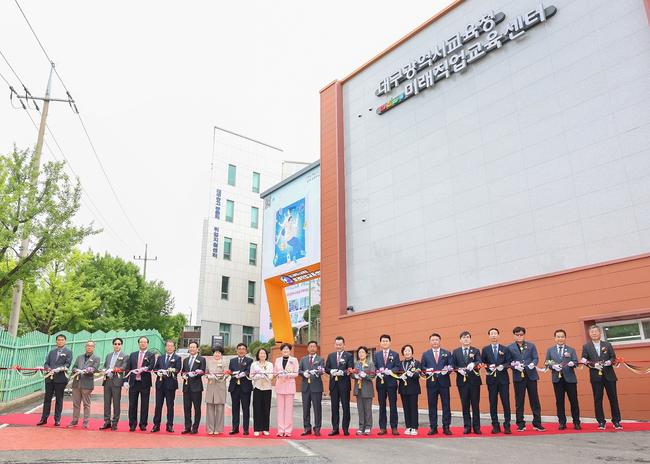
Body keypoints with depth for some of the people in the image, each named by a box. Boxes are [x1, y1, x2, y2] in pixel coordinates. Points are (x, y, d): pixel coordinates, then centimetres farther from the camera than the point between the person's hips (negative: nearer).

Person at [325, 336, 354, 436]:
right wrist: (331, 371, -11)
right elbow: (326, 368, 9)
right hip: (333, 384, 3)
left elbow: (350, 370, -9)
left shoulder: (349, 356, 0)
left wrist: (343, 372, -25)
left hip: (344, 384, -3)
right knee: (334, 407, 8)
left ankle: (345, 428, 11)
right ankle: (335, 428, 15)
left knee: (345, 406, 2)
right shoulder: (330, 355, 13)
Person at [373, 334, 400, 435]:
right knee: (382, 405, 6)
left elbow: (397, 367, -1)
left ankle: (394, 427, 8)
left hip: (391, 381, -1)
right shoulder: (377, 354, 11)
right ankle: (382, 427, 12)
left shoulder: (395, 354, 6)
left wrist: (391, 371, -17)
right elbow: (374, 366, 8)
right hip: (380, 381, 2)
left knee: (393, 405, 2)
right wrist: (377, 372, -11)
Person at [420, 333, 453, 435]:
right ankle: (433, 427, 11)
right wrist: (427, 370, -14)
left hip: (444, 382, 0)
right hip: (431, 382, 0)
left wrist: (447, 370, -16)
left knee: (446, 405, 2)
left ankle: (446, 427, 9)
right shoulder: (425, 354, 10)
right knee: (432, 405, 3)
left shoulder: (447, 353, 9)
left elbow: (451, 366, 4)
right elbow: (422, 367, 6)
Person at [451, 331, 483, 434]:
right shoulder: (455, 352, 9)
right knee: (465, 405, 6)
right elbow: (452, 365, 4)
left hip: (474, 380, -1)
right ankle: (467, 426, 14)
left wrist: (473, 364, -32)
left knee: (475, 404, 3)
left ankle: (476, 427, 11)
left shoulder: (476, 351, 5)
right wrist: (459, 370, -16)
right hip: (462, 381, 1)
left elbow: (480, 362, -11)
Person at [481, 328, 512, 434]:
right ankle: (495, 426, 10)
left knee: (506, 402, -2)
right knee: (493, 403, 3)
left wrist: (503, 366, -16)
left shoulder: (505, 349, 8)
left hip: (503, 378, 0)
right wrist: (489, 367, -14)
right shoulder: (485, 349, 8)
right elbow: (482, 363, 5)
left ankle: (507, 425, 5)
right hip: (491, 379, 0)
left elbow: (509, 362, 2)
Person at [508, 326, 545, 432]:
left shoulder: (531, 346, 11)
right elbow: (508, 361, 0)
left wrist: (533, 364, -17)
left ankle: (537, 423, 12)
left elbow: (536, 358, 3)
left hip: (531, 375, 1)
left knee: (534, 400, 4)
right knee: (519, 401, 3)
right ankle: (521, 424, 11)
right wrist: (515, 366, -19)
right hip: (518, 376, -1)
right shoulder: (510, 348, 5)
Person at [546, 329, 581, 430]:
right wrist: (553, 366, -13)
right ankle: (562, 423, 9)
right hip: (557, 378, 1)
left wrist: (572, 363, -23)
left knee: (574, 401, 0)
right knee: (559, 401, 3)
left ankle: (576, 422, 10)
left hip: (570, 378, 0)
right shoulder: (550, 350, 12)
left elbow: (576, 362, 0)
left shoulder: (571, 350, 11)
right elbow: (547, 363, 7)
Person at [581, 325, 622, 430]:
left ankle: (616, 421, 15)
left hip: (609, 375, 1)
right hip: (596, 376, -1)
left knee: (613, 398, 4)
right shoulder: (586, 346, 5)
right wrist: (593, 364, -16)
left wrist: (610, 361, -15)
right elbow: (584, 360, 0)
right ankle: (601, 422, 10)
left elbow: (613, 357, 6)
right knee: (598, 399, 2)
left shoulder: (607, 344, 9)